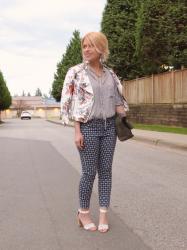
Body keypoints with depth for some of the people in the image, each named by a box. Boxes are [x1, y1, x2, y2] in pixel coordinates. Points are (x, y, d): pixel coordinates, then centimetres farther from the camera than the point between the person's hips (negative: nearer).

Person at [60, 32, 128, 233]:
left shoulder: (110, 73, 10)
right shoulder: (76, 72, -3)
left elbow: (117, 99, 15)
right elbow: (73, 103, -7)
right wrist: (77, 131, -13)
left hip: (109, 126, 4)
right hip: (88, 127, -4)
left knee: (105, 170, 5)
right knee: (89, 172, -1)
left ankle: (103, 214, 14)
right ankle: (83, 213, 17)